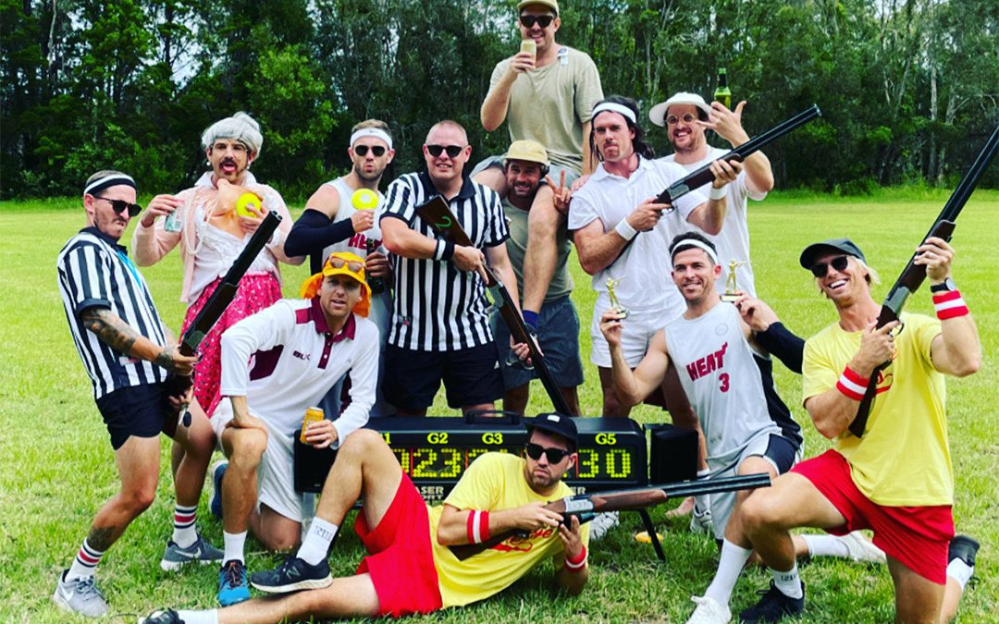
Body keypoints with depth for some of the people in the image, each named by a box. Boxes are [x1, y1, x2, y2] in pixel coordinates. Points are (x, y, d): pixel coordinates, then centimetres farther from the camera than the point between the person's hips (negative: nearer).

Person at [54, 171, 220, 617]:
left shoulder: (117, 256, 22)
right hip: (126, 387, -10)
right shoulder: (85, 250, -8)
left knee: (202, 438, 21)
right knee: (138, 495, -12)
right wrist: (162, 355, -26)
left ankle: (183, 543, 34)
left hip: (156, 379, 10)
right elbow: (97, 319, -21)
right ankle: (76, 580, 5)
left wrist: (176, 366, 8)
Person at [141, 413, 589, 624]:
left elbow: (572, 587, 10)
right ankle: (310, 562, -13)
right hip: (417, 535, 2)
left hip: (431, 586, -2)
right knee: (363, 442, -19)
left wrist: (575, 554, -12)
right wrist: (510, 517, -18)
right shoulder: (497, 467, -2)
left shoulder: (568, 510, 3)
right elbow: (446, 530, -8)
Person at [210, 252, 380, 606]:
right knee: (251, 445, -45)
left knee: (283, 542, 4)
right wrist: (240, 411, -40)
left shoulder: (365, 334, -4)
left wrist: (337, 431, -23)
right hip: (246, 417, -5)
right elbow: (234, 338, -37)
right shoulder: (291, 315, -20)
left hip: (288, 433, 6)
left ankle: (234, 488, 35)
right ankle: (232, 563, -30)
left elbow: (363, 399, -2)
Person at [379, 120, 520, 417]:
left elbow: (501, 266, 10)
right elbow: (395, 239, -23)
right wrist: (456, 251, -17)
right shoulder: (405, 189, -3)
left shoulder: (487, 199, 7)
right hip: (412, 336, -2)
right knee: (409, 418, 9)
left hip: (472, 335, 2)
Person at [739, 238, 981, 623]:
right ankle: (788, 589, 8)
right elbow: (827, 424, -12)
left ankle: (958, 562, 39)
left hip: (915, 493, -2)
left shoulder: (915, 328, -7)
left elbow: (966, 362, -29)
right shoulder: (820, 347, 3)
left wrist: (942, 284, -31)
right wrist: (863, 362, -24)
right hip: (849, 473, 2)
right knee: (759, 513, -25)